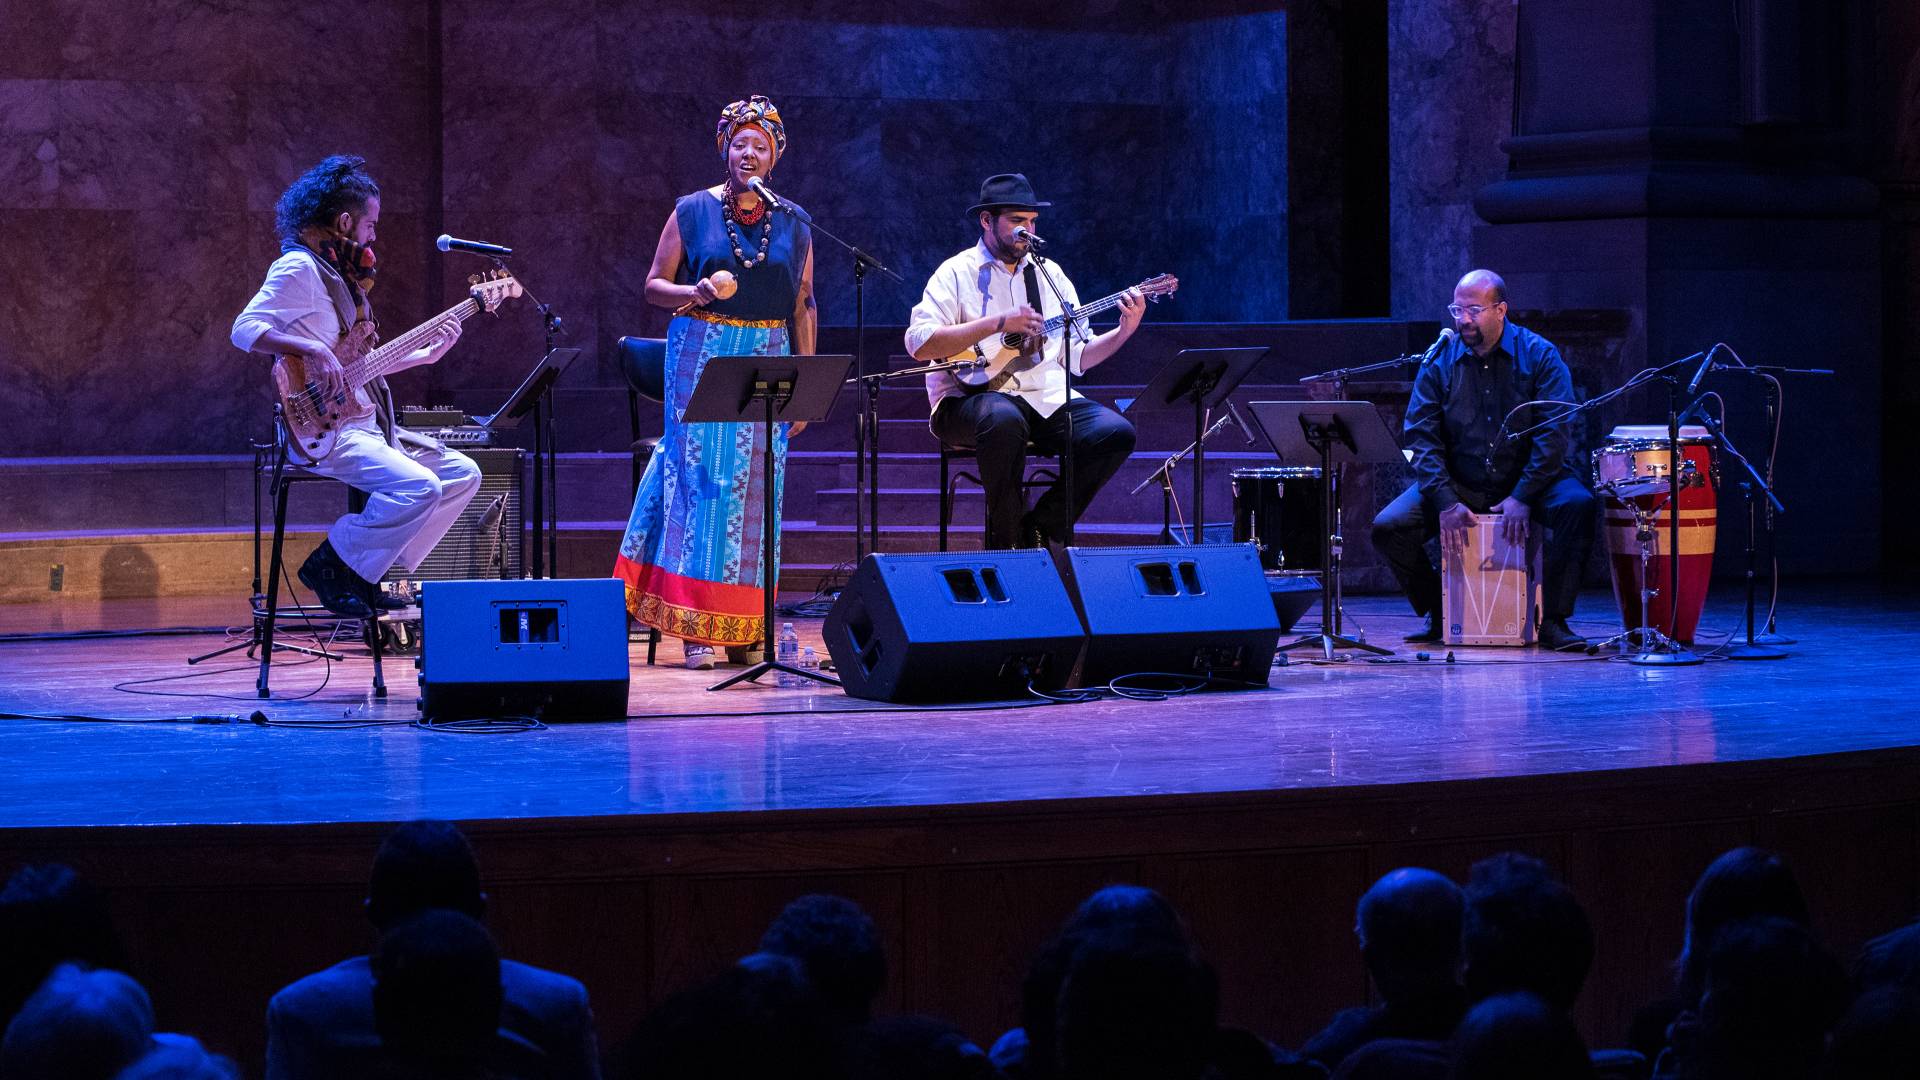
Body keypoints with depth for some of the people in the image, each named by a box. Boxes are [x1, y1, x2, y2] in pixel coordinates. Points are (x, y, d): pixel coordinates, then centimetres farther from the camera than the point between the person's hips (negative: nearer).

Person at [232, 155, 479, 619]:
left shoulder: (339, 275, 20)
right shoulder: (299, 268, -10)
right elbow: (245, 328, -22)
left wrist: (424, 354, 18)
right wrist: (312, 350, -31)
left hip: (362, 422, 10)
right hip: (320, 433, -10)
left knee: (462, 474, 8)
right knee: (419, 487, -28)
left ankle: (365, 570, 6)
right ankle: (332, 566, -10)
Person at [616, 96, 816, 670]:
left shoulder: (793, 225, 9)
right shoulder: (693, 211, 3)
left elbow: (804, 306, 11)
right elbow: (654, 285, 3)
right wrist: (694, 292, -18)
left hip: (767, 359, 2)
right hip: (701, 356, -2)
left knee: (757, 487, 0)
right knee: (700, 476, -8)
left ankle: (746, 628, 5)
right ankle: (697, 626, -7)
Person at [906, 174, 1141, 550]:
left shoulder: (1049, 274, 17)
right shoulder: (958, 273, 1)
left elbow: (1077, 359, 16)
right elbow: (919, 344, -15)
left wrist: (1124, 331, -1)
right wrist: (998, 323, -19)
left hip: (1046, 400, 5)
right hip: (969, 401, -5)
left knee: (1116, 434, -18)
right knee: (1003, 418, -40)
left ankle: (1040, 528, -6)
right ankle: (1006, 540, -21)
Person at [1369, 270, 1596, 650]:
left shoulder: (1539, 356, -6)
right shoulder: (1439, 361, 0)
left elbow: (1553, 433, -13)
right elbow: (1421, 437, -6)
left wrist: (1522, 497, -25)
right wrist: (1446, 502, -19)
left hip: (1529, 479, -2)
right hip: (1459, 483, 2)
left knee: (1578, 504, -32)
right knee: (1388, 527, -18)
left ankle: (1553, 619, -18)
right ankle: (1438, 614, 6)